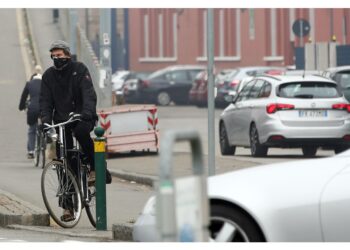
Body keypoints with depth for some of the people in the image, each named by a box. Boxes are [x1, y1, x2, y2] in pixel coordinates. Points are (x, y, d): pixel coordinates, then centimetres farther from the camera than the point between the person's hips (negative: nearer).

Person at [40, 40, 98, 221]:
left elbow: (89, 93, -15)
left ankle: (94, 167, -17)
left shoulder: (79, 69, -4)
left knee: (81, 131, -39)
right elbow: (45, 101, 2)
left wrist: (88, 113, -33)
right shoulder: (49, 75, 6)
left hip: (82, 117, -3)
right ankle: (69, 204, 2)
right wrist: (46, 119, -16)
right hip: (61, 120, 3)